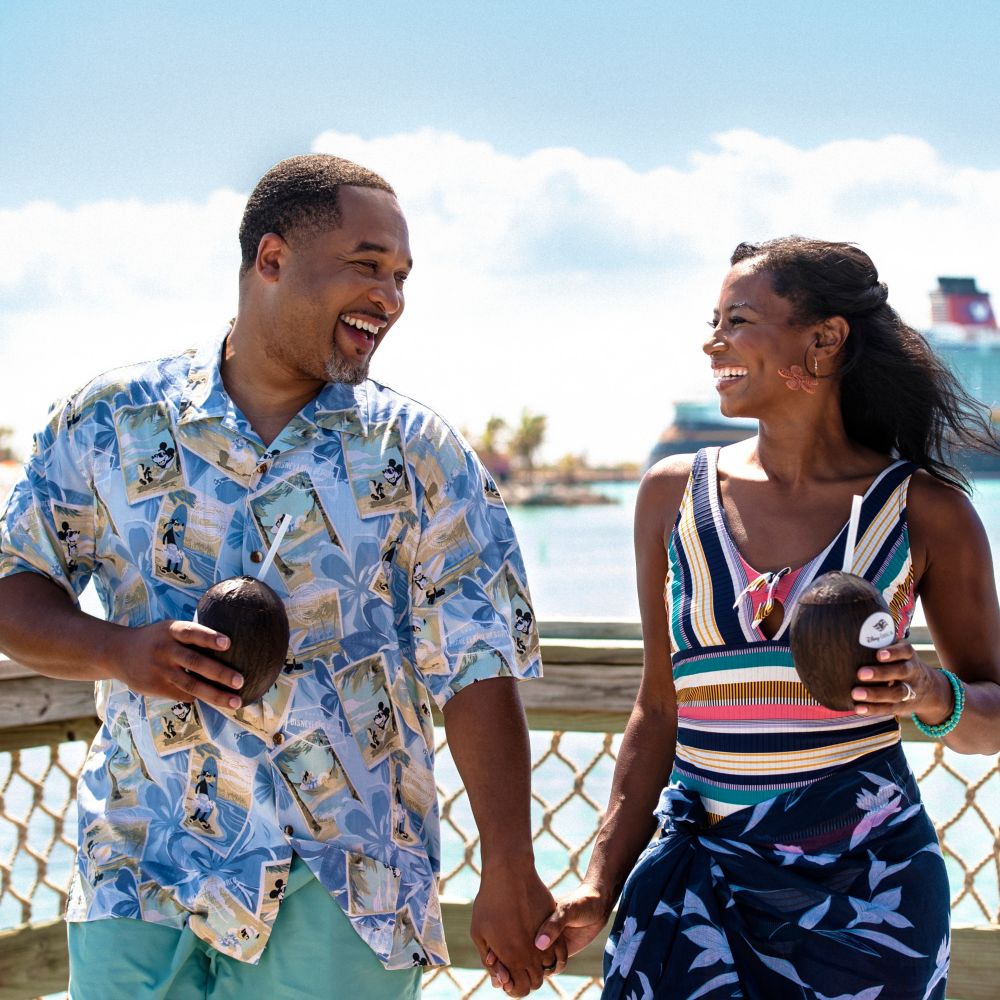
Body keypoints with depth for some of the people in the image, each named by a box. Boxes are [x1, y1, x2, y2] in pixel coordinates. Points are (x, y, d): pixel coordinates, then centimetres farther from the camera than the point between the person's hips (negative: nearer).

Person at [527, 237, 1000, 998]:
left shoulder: (924, 509, -1)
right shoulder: (675, 494, 5)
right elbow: (659, 709, 11)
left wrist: (933, 696, -16)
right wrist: (602, 886, 6)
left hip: (864, 882, -2)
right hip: (700, 870, 2)